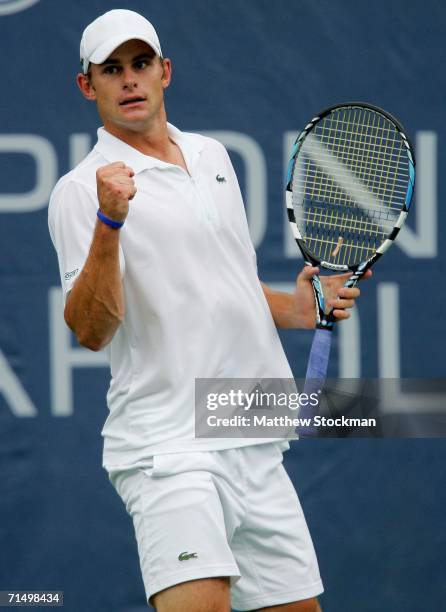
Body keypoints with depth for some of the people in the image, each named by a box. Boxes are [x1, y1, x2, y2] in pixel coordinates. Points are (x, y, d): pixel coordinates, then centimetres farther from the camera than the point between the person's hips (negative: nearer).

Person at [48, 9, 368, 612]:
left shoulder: (212, 155, 17)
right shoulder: (82, 190, -5)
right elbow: (91, 330, -16)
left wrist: (298, 306, 10)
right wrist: (109, 224, -27)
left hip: (256, 445, 7)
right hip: (168, 446, -7)